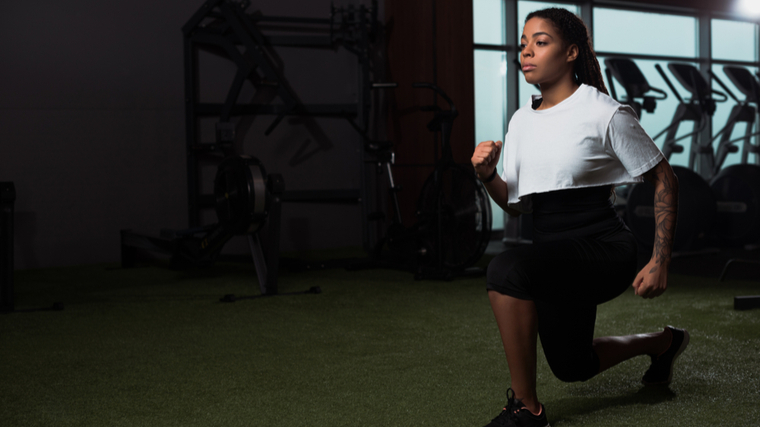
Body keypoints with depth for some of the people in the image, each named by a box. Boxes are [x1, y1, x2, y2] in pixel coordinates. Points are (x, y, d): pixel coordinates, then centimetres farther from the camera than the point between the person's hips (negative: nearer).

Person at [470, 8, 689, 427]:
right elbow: (516, 204, 13)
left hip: (602, 247, -8)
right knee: (573, 366, 19)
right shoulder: (521, 120, 8)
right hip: (553, 255, 8)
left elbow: (664, 181, -6)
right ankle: (661, 342, 48)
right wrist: (486, 175, -8)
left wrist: (660, 262, -13)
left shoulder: (605, 114, -11)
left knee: (508, 268, -34)